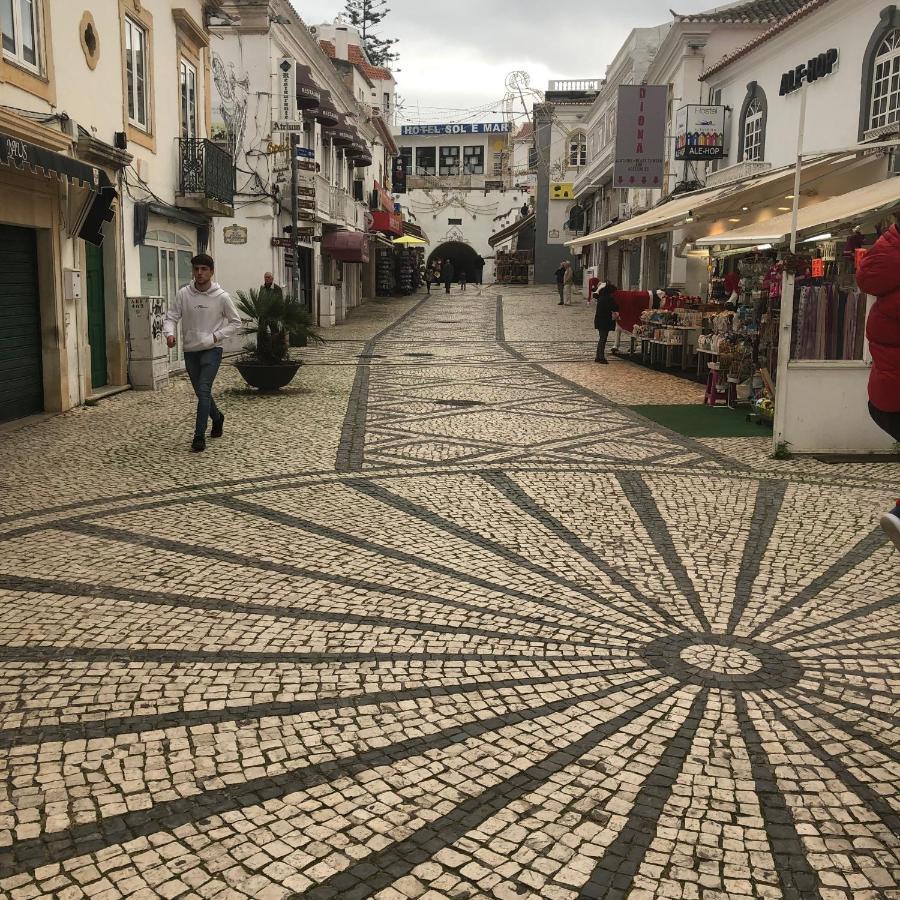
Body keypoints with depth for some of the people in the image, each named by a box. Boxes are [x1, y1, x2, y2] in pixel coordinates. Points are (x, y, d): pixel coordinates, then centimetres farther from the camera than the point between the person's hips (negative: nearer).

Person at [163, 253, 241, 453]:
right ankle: (217, 417, 43)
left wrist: (217, 336, -10)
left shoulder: (221, 297, -8)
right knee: (201, 392, 15)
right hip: (190, 350, 4)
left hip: (211, 350, -4)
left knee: (203, 390, -15)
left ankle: (199, 436, -11)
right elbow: (171, 317, -1)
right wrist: (169, 333, -22)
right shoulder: (183, 294, -3)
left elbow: (235, 322, 2)